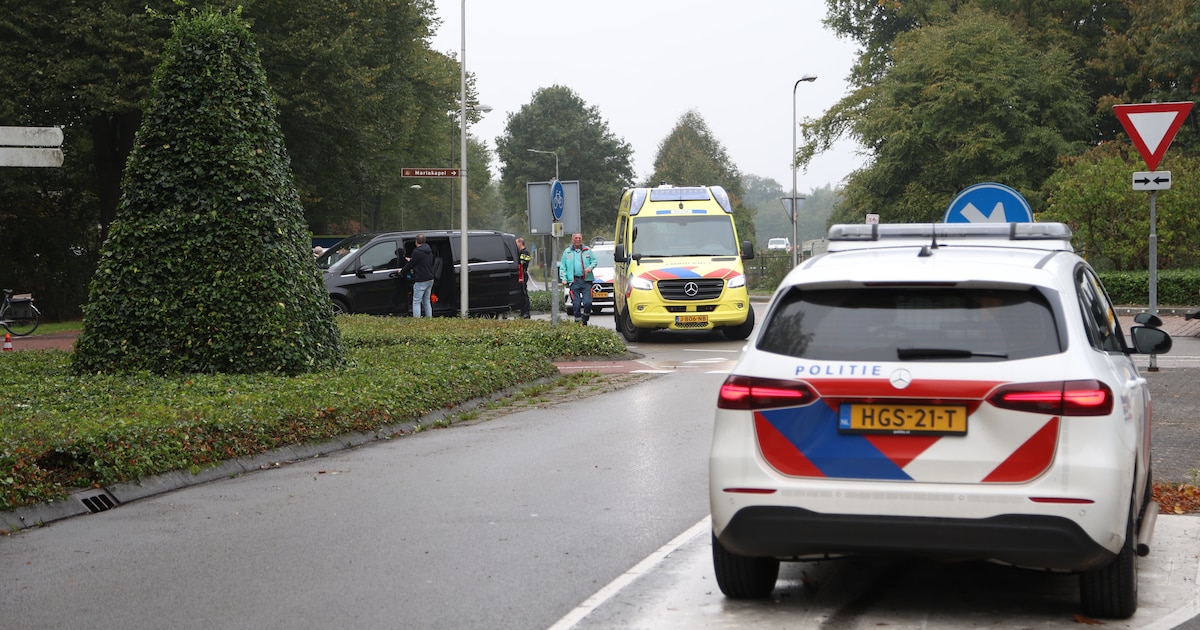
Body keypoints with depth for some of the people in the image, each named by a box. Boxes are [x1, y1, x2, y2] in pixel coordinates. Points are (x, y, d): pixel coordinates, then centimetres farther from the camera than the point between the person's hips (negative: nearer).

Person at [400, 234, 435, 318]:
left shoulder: (417, 252, -15)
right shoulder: (429, 251, 12)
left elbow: (410, 265, -9)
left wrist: (402, 271, 9)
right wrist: (411, 260, 40)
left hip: (421, 281, -8)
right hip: (430, 279, 8)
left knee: (416, 302, -5)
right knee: (427, 301, 15)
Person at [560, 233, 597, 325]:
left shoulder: (587, 250, 12)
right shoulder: (567, 252, 13)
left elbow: (594, 261, 13)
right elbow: (563, 267, 12)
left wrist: (590, 267, -8)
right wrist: (564, 279, 0)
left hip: (586, 280, 0)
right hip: (574, 281, 0)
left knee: (587, 302, -9)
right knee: (576, 304, -3)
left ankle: (584, 321, 9)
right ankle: (578, 321, 6)